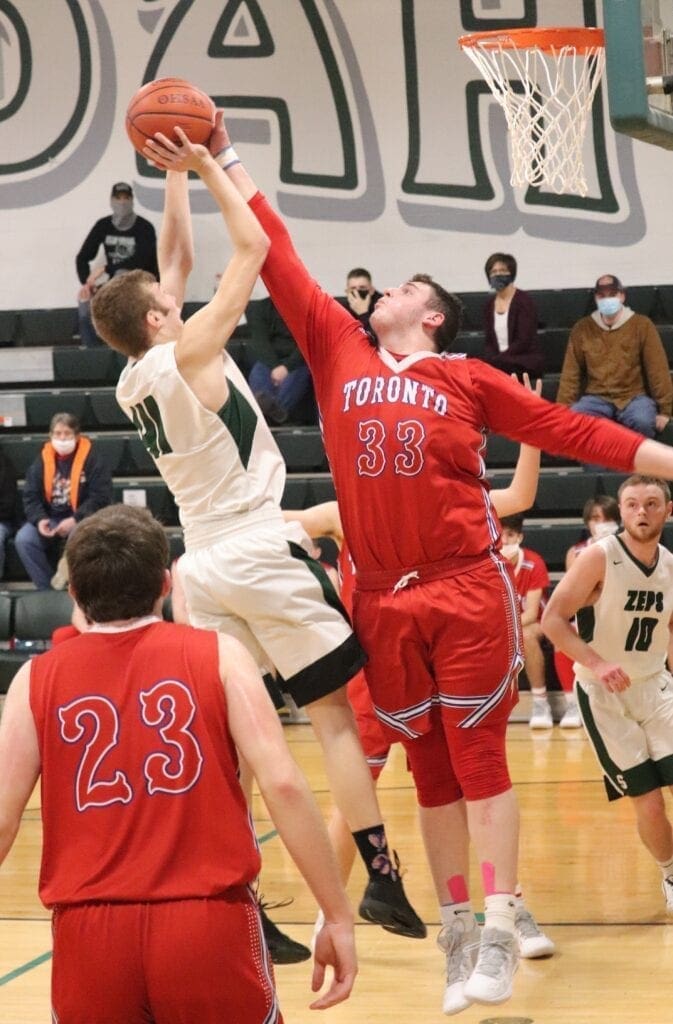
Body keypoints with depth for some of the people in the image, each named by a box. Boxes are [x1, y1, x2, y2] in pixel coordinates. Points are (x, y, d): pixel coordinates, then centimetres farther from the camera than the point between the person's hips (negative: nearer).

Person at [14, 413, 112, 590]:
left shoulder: (92, 459, -6)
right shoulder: (42, 460, 6)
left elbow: (101, 497, -11)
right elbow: (30, 496, 5)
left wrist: (76, 520, -23)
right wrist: (39, 519, -15)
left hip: (82, 520, -4)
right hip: (50, 519, 4)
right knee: (23, 539, -23)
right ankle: (47, 588, -10)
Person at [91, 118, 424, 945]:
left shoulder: (132, 382, 9)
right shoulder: (188, 354, -10)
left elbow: (175, 259, 18)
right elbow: (253, 245, -6)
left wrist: (176, 173, 19)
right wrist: (207, 166, 2)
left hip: (202, 564, 7)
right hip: (261, 552, -7)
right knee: (338, 714, -1)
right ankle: (381, 879, -3)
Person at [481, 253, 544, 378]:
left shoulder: (523, 301, -6)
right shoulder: (490, 305, 12)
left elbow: (523, 342, -13)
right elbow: (489, 342, 11)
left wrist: (495, 359, -18)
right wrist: (489, 358, -11)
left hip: (527, 362, -5)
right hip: (503, 361, 5)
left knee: (491, 366, -33)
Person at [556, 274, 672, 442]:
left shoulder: (642, 325, 1)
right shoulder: (582, 328, 7)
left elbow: (657, 369, -1)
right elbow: (571, 373, 7)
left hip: (634, 397, -1)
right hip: (597, 398, 1)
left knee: (643, 421, -35)